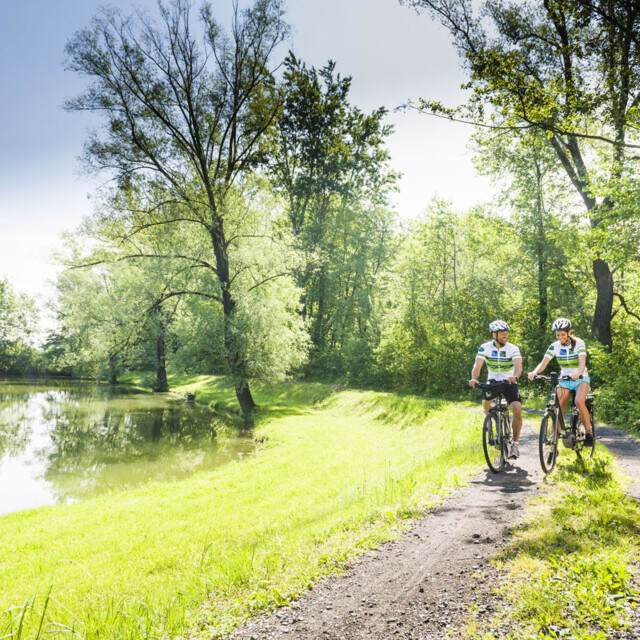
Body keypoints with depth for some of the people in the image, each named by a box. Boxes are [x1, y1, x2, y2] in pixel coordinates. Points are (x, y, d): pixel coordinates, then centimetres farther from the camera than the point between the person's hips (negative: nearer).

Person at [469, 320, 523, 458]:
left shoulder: (513, 349, -15)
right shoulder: (485, 347, -12)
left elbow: (518, 366, -31)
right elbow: (477, 366, -22)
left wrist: (515, 376, -53)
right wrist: (474, 378, -43)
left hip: (509, 382, -2)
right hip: (492, 381, 2)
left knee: (517, 409, -20)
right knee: (486, 399, -23)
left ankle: (515, 443, -6)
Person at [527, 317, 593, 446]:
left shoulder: (579, 343, -15)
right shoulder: (554, 346, -7)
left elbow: (582, 363, -28)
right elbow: (543, 363, -16)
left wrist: (578, 373, -50)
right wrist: (534, 372, -37)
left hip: (580, 379, -3)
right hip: (564, 379, 3)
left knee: (579, 401, -28)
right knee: (558, 407, -12)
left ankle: (589, 432, -15)